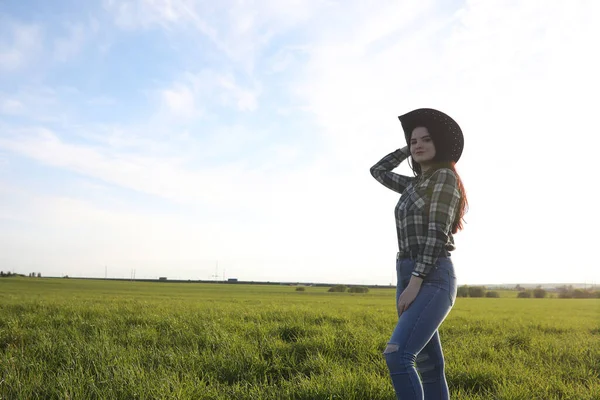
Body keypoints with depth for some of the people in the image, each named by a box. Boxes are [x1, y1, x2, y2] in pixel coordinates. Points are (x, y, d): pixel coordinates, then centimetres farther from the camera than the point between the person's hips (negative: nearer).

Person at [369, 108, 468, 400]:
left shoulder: (445, 177, -5)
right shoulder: (415, 184, 21)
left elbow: (437, 233, -14)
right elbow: (377, 171, 35)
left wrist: (415, 284, -19)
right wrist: (408, 149, 28)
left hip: (433, 280, -9)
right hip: (409, 278, 9)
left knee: (396, 356, -23)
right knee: (429, 366, 8)